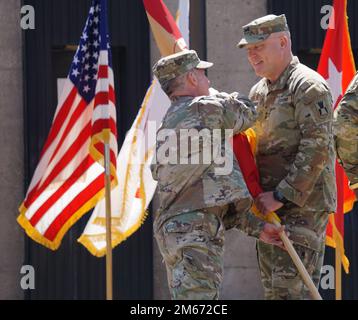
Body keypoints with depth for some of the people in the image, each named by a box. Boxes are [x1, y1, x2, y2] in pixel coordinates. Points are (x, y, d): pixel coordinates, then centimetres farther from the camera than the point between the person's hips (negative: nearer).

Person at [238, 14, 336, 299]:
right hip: (269, 205, 9)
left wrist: (281, 196, -21)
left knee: (291, 288, -15)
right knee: (273, 289, 9)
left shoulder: (309, 86, -10)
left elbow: (317, 149, -18)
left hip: (303, 204, -9)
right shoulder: (258, 92, 17)